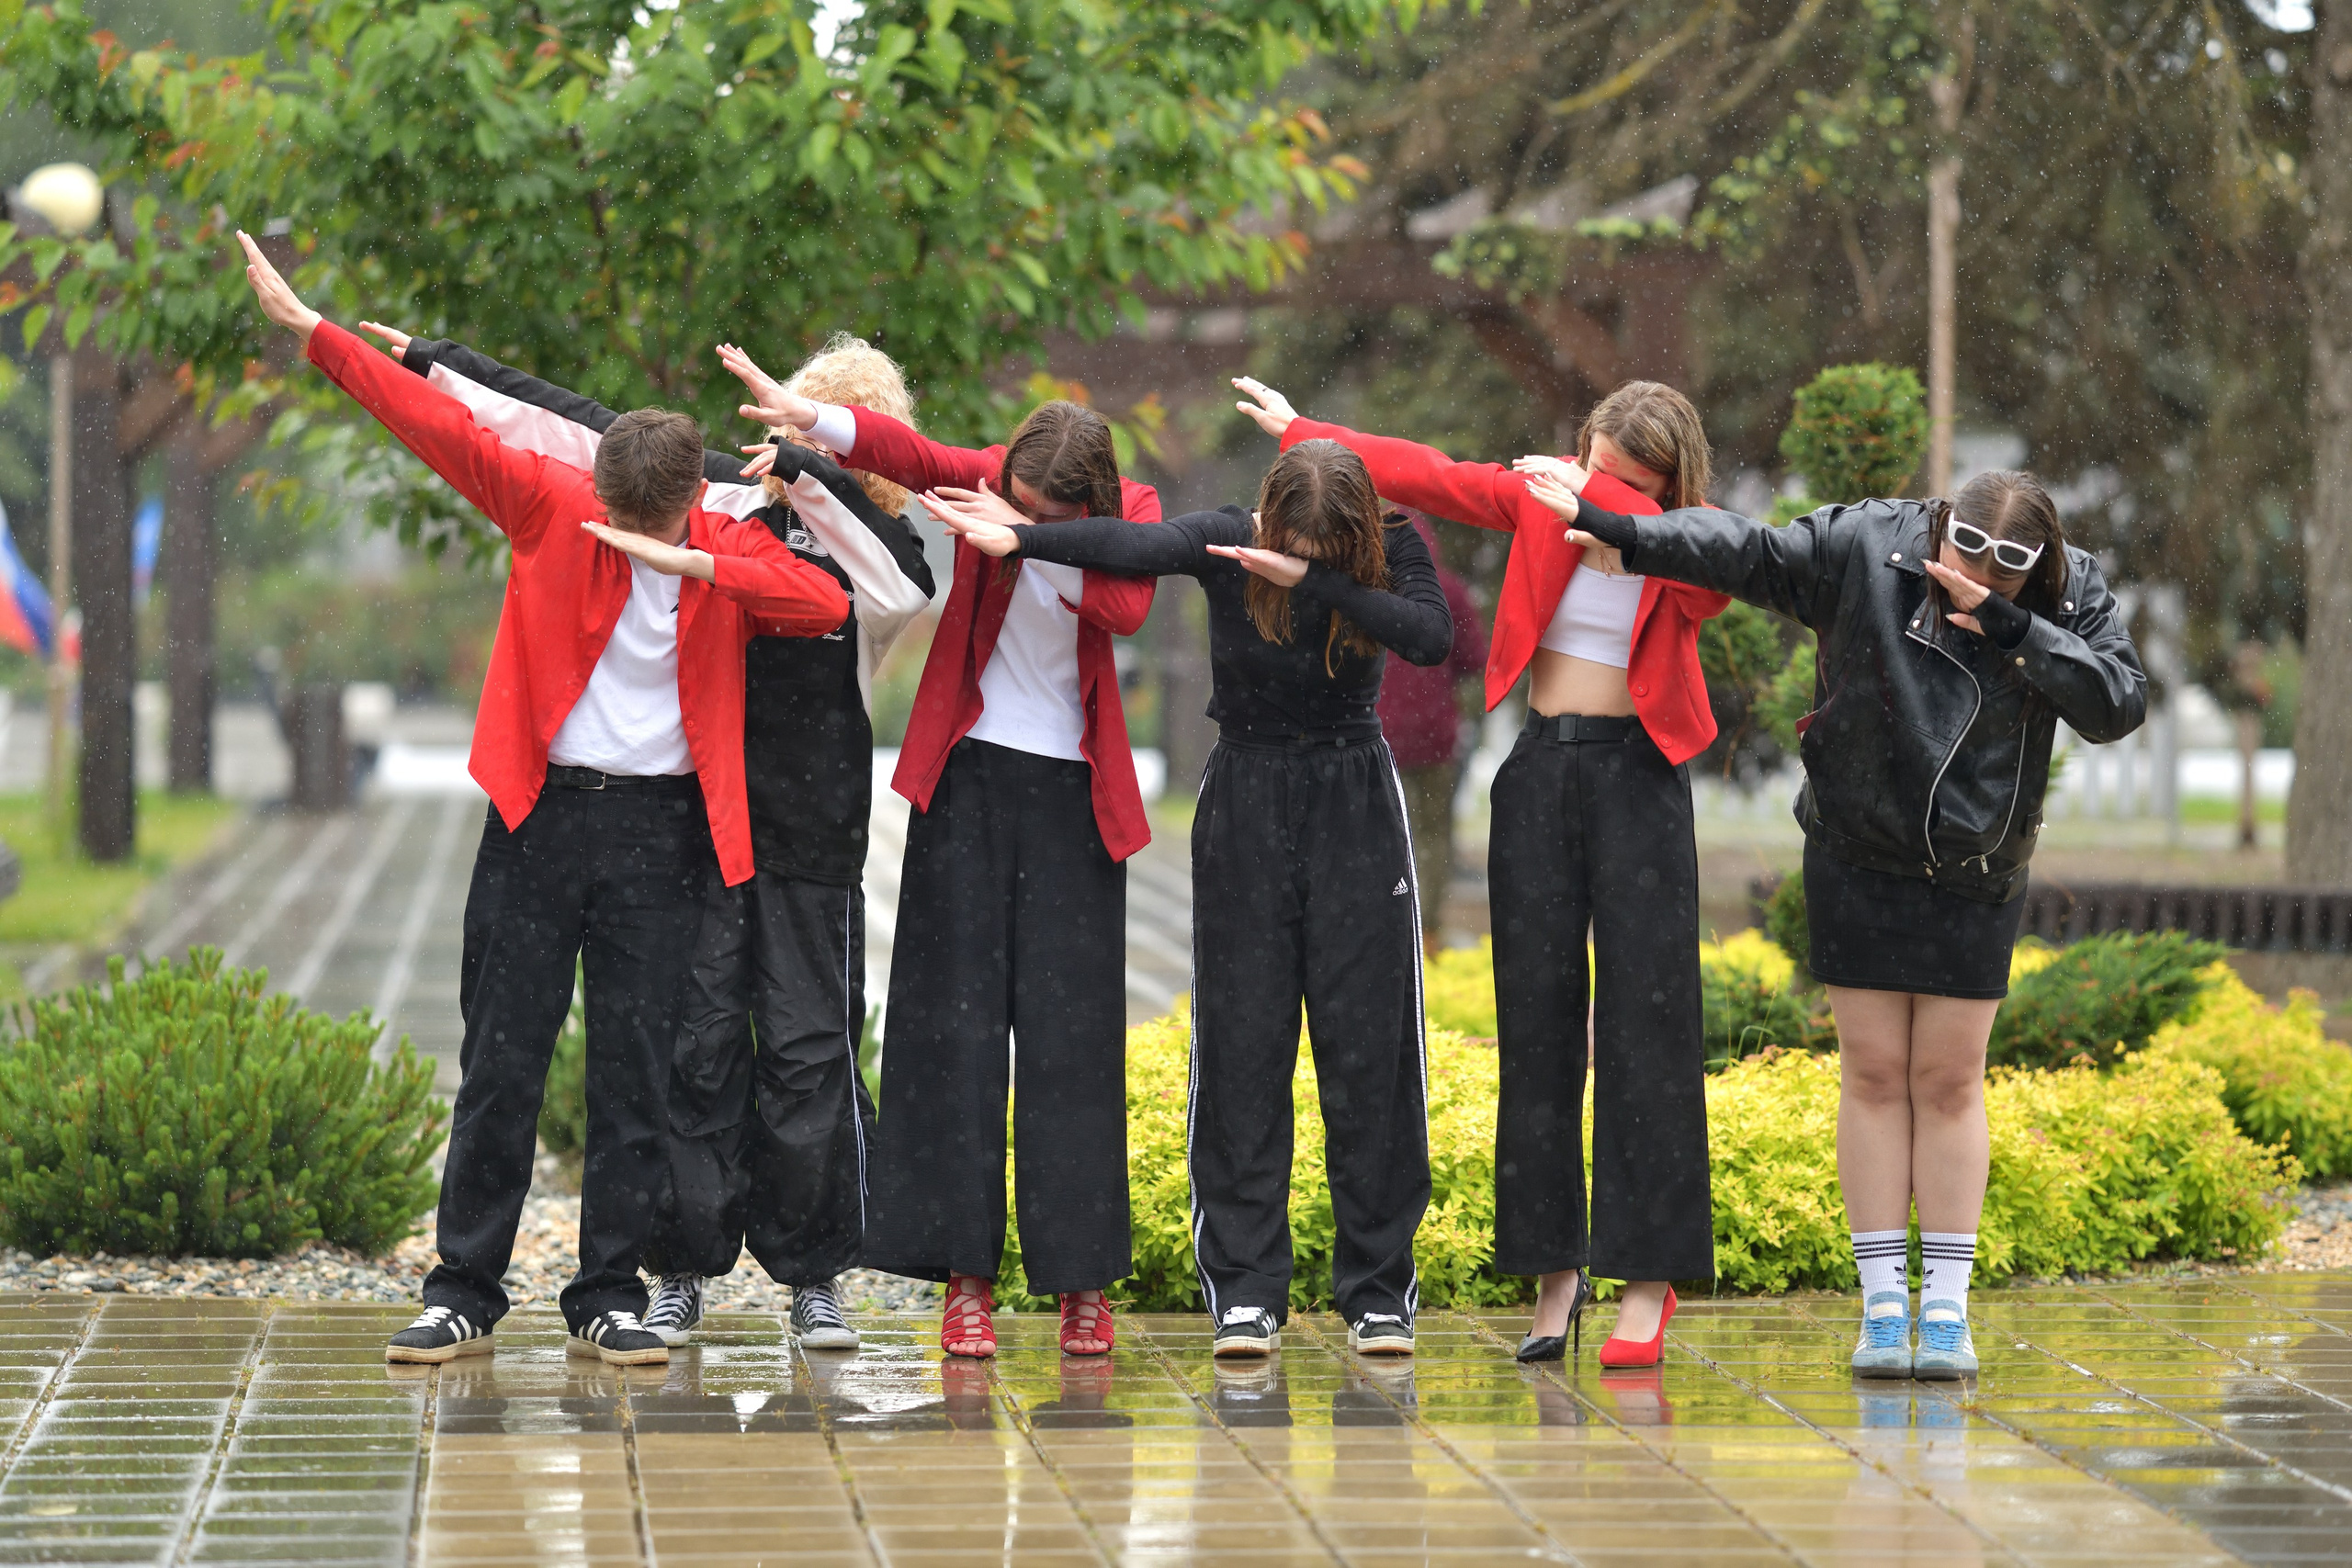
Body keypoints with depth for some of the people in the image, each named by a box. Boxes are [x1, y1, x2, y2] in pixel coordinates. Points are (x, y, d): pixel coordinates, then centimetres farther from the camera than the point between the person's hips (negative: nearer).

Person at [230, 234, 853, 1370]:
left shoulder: (729, 553, 0)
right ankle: (464, 1295, 8)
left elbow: (827, 605, -16)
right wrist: (310, 330, -13)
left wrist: (700, 567, -25)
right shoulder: (549, 507, -3)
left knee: (636, 1071, 2)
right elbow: (441, 427, -8)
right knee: (501, 1061, 1)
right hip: (540, 810, -1)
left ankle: (609, 1298, 10)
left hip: (658, 828, 1)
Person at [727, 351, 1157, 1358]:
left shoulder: (1132, 513, -3)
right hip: (969, 781, 0)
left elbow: (1126, 606, -22)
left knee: (1071, 1035, -1)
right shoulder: (984, 482, -5)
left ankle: (1082, 1278, 4)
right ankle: (966, 1276, -1)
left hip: (1072, 794, 0)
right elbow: (906, 454, -25)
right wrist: (807, 416, -43)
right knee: (955, 1023, -3)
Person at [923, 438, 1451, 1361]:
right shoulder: (1226, 544, -11)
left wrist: (1315, 579, -30)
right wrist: (1019, 538, -42)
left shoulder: (1391, 550, -8)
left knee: (1369, 1042, -1)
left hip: (1355, 803, 0)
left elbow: (1432, 636, -25)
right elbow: (1135, 546, -26)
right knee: (1242, 1040, -3)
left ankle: (1379, 1291, 6)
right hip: (1246, 797, 0)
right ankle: (1245, 1291, 1)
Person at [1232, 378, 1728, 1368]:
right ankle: (1554, 1269, 8)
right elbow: (1429, 476, 10)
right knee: (1536, 1015, 2)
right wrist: (1302, 433, 15)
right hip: (1541, 768, 3)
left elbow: (1710, 580, -27)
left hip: (1637, 776, -3)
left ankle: (1647, 1282, -6)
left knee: (1645, 1019, -8)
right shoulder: (1542, 498, 3)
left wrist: (1602, 507, -31)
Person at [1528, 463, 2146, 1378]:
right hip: (1859, 857, 0)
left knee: (1949, 1079, 2)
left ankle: (1946, 1311, 7)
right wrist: (1613, 530, -13)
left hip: (1976, 876, 1)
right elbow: (1746, 553, -9)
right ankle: (1883, 1307, 5)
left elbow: (2118, 704, -21)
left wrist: (2010, 627, -28)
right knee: (1874, 1073, 0)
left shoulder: (2073, 598, -10)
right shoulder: (1867, 546, -13)